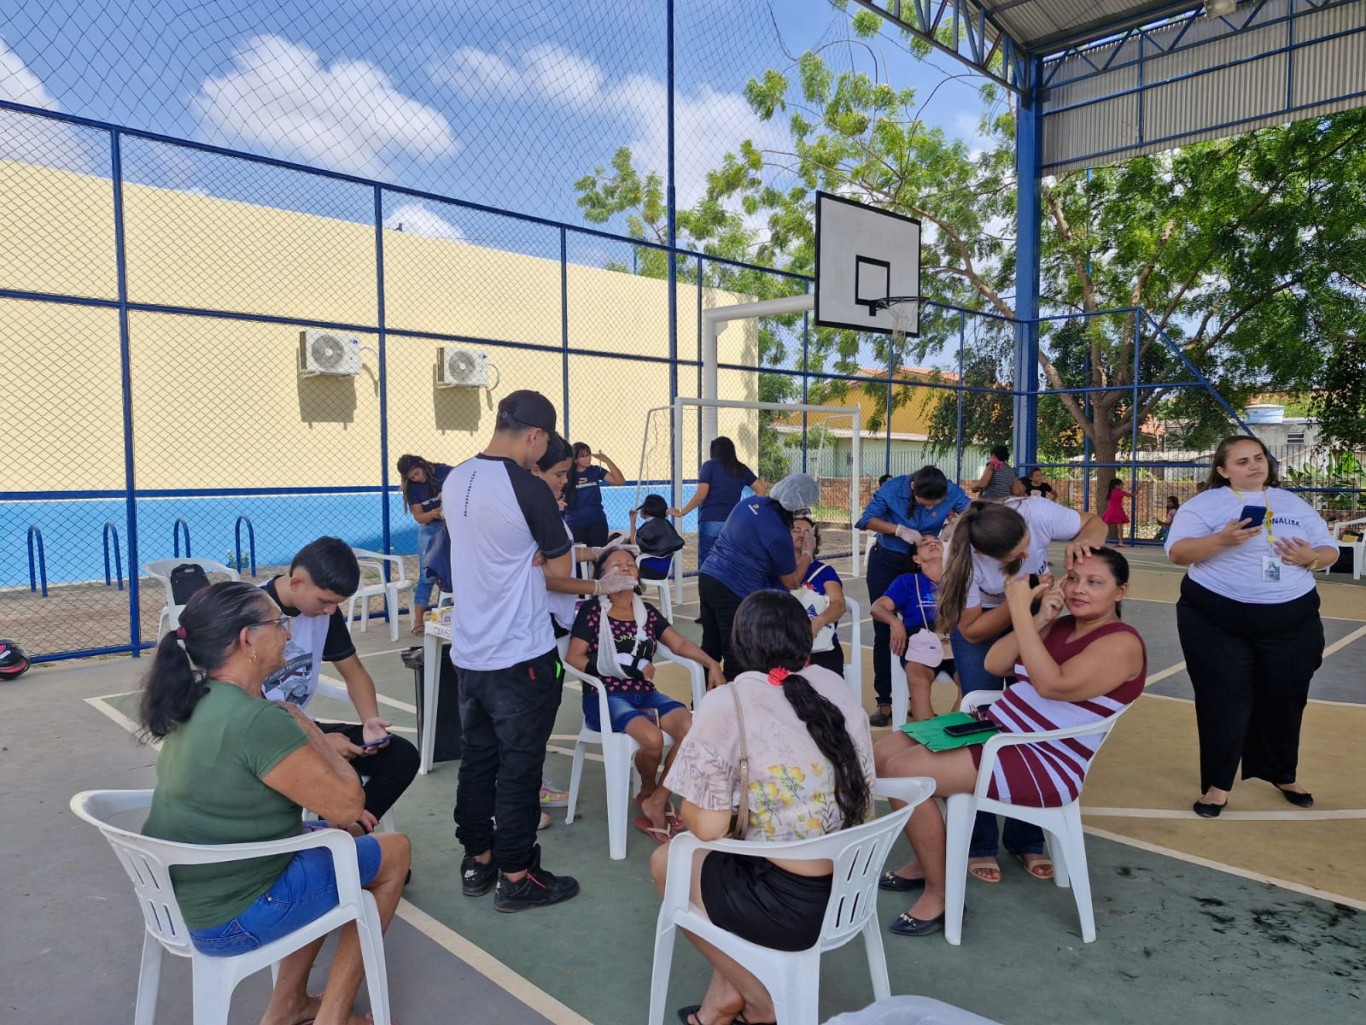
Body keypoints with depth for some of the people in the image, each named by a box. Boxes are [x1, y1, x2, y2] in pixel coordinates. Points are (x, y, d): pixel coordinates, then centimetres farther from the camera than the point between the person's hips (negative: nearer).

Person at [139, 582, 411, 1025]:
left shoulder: (197, 702, 1)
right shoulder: (257, 719, -29)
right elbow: (348, 802, -21)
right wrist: (303, 724, -11)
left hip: (180, 899, 9)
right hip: (230, 918, -8)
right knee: (394, 852, 7)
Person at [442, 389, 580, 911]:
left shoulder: (454, 481, 4)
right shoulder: (528, 488, -19)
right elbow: (559, 569, -10)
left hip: (469, 650, 7)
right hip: (522, 654, -7)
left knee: (476, 756, 17)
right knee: (519, 765, 5)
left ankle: (477, 860, 29)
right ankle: (516, 876, 16)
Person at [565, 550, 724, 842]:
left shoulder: (647, 611, 14)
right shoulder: (592, 611, -1)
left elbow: (680, 644, 10)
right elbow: (573, 657, -8)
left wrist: (712, 664, -7)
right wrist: (622, 669, -16)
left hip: (645, 694, 5)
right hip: (605, 697, -5)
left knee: (692, 729, -23)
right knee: (652, 738, -31)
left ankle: (656, 804, -7)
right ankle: (648, 794, 4)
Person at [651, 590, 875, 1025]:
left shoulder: (726, 703, -14)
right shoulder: (837, 687, 3)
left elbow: (708, 827, -13)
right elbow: (855, 791, 11)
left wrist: (689, 808, 11)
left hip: (790, 905, -6)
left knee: (665, 861, 20)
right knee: (736, 852, 29)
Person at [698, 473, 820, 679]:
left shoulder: (751, 502, 5)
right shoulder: (778, 534, -16)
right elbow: (792, 582, -1)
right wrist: (808, 552, 12)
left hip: (708, 577, 8)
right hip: (734, 592, -8)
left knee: (710, 649, 20)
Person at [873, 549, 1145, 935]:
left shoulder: (1122, 643, -12)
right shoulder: (1060, 626, 12)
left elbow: (1053, 685, -25)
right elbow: (994, 664, 3)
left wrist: (1021, 613, -24)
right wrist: (1040, 618, -7)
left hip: (1045, 765, -9)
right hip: (995, 731, 9)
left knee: (903, 771, -22)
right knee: (887, 751, 3)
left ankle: (939, 893, -5)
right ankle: (928, 859, 18)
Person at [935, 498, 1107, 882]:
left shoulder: (1037, 513, -33)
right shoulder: (961, 556, -34)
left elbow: (1095, 524, -12)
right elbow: (973, 632, -26)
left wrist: (1083, 541, -36)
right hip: (981, 624, -2)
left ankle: (1026, 839, 17)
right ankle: (978, 844, 9)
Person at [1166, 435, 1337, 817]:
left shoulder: (1295, 504, 11)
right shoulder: (1205, 503, -2)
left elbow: (1330, 551, 14)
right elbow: (1177, 552, -10)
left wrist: (1311, 557, -10)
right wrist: (1222, 539, -26)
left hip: (1291, 621, 4)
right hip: (1217, 621, -4)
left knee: (1285, 700, 13)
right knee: (1223, 700, 0)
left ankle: (1283, 774, 36)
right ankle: (1218, 784, 13)